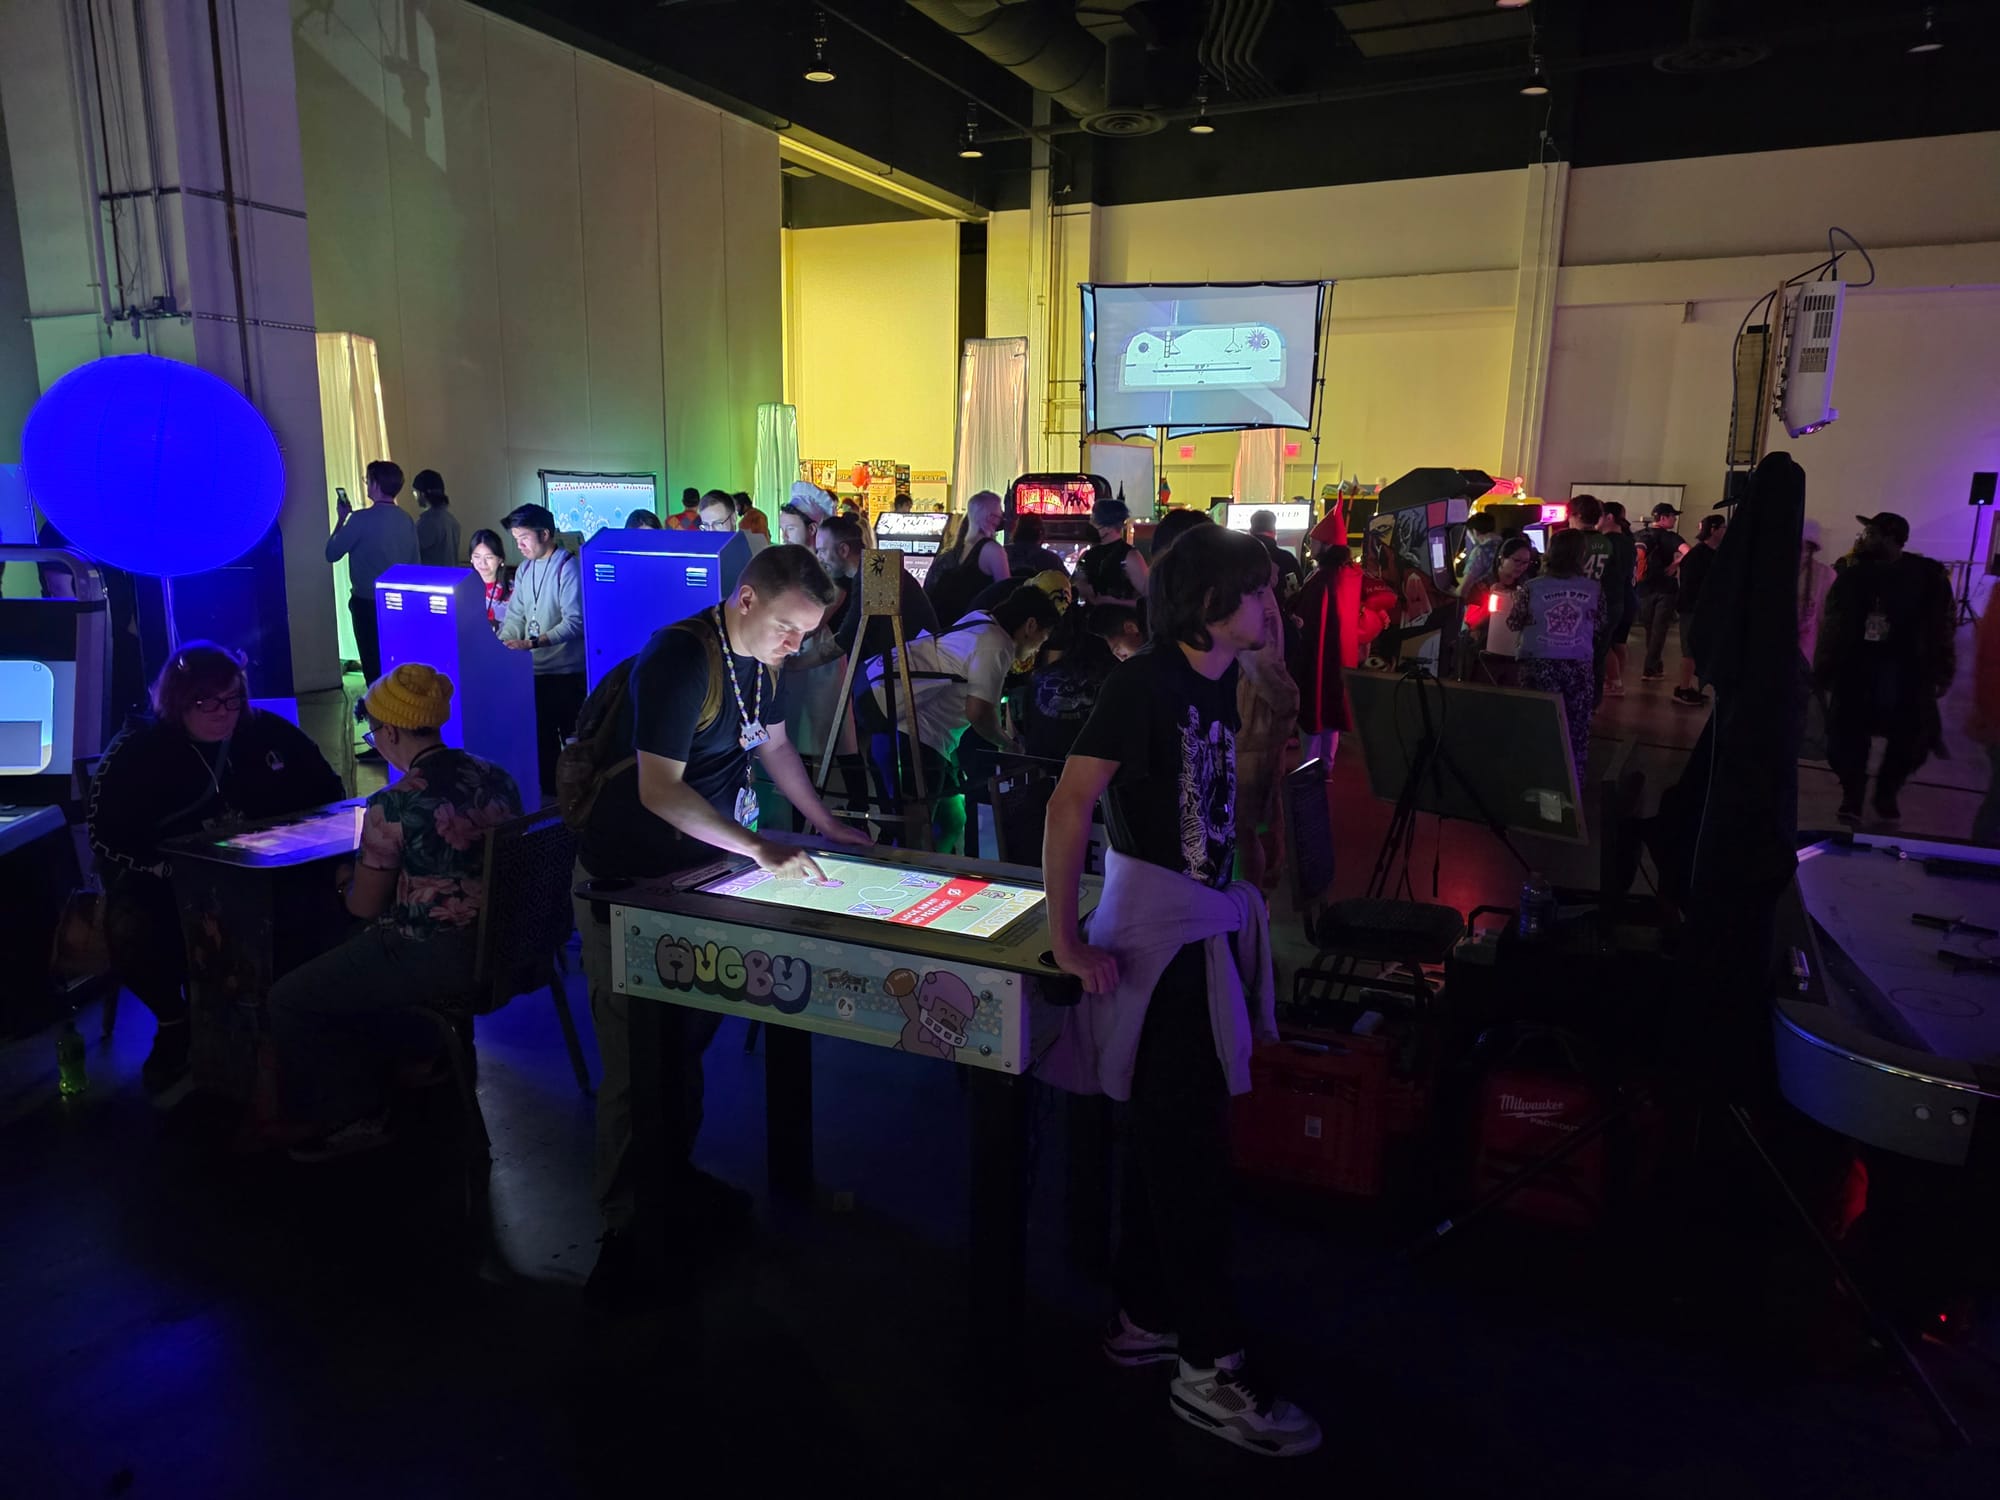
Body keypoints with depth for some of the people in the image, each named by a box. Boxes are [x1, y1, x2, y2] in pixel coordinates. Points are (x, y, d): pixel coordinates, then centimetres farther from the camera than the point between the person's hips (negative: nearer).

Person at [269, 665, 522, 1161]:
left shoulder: (394, 806, -19)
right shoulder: (497, 778, 2)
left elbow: (364, 906, -7)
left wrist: (349, 885, 16)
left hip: (434, 962, -8)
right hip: (497, 950, 8)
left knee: (288, 1001, 9)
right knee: (354, 970, 32)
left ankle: (344, 1120, 21)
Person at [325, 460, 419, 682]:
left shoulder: (361, 519, -14)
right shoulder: (407, 521, 3)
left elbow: (332, 553, -5)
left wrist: (342, 518, 5)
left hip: (368, 604, -5)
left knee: (374, 666, 4)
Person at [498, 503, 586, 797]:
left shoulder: (568, 568, -13)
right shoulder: (524, 569, 10)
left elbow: (574, 622, -20)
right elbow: (515, 616, 11)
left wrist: (532, 643, -27)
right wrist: (501, 645, -5)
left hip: (566, 670, -7)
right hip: (534, 669, 7)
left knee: (571, 736, 1)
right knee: (541, 734, 15)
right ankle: (549, 789, 28)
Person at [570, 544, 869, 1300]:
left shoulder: (759, 658, 1)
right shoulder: (679, 661, -26)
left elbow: (773, 743, 17)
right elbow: (659, 791, -31)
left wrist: (826, 824, 14)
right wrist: (762, 850, -33)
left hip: (696, 870, 8)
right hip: (627, 881, -8)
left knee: (689, 1039, 16)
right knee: (635, 1056, -3)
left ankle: (676, 1175, 33)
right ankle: (623, 1227, 11)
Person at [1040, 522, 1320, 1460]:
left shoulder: (1220, 682, 10)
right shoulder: (1146, 683, -15)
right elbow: (1070, 804, -20)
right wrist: (1065, 940, -20)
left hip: (1209, 924, 9)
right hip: (1157, 929, -8)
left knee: (1169, 1135, 17)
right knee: (1191, 1144, -2)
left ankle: (1144, 1318, 32)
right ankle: (1209, 1368, 12)